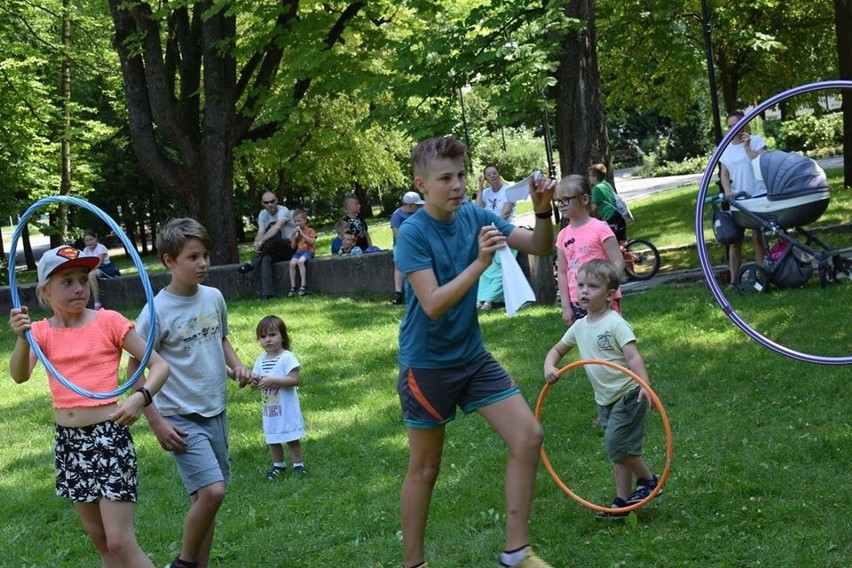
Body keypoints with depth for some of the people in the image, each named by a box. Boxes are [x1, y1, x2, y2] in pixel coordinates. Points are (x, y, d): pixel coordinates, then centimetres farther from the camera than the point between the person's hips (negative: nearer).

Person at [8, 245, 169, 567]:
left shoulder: (108, 321, -6)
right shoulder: (42, 331, 5)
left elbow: (159, 365, -6)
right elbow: (19, 376, -11)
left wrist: (140, 398, -25)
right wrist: (22, 337, -29)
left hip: (108, 436, -5)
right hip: (67, 442, 5)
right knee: (100, 540, 13)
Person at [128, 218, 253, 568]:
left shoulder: (214, 297, 2)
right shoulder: (157, 312, -15)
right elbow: (134, 369, -10)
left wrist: (236, 366, 0)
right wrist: (156, 422, -14)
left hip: (215, 412, 6)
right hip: (180, 418, -6)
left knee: (208, 495, 9)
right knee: (212, 491, -18)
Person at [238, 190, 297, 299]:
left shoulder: (283, 211, -13)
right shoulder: (263, 214, 5)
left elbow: (276, 228, -31)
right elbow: (260, 233, -9)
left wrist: (261, 242, -39)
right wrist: (257, 244, -32)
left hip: (290, 246, -4)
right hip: (275, 250, 5)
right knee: (265, 259, -31)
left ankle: (252, 264, -26)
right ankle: (267, 294, -40)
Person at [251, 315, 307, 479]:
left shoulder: (287, 357, -13)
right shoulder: (260, 360, 6)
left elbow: (294, 379, -21)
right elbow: (254, 377, 8)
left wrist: (272, 381, -27)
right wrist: (254, 381, -16)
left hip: (286, 408, -6)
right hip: (269, 409, 6)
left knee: (292, 438, 4)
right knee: (272, 439, 14)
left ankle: (298, 464, 18)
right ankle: (278, 465, 29)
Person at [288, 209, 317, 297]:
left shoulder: (310, 230, 4)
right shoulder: (295, 232, 18)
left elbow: (312, 241, -13)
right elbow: (293, 247, 14)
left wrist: (302, 234, -14)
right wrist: (294, 237, -1)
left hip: (308, 251, -5)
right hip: (298, 252, 5)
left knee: (300, 261, -35)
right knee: (292, 263, -25)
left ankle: (304, 285, -33)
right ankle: (293, 287, -22)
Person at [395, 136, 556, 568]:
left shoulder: (475, 217, -3)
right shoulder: (412, 234, -18)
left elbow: (540, 248, -1)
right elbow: (433, 304, -27)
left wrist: (542, 210, -20)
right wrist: (480, 262, -35)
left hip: (473, 356, 5)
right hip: (426, 365, -5)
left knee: (528, 436, -4)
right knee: (425, 468, 5)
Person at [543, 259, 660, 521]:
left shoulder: (615, 323, -15)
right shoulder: (580, 327, 7)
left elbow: (633, 356, -25)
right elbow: (556, 350, 18)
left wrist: (645, 385, -39)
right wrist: (549, 366, -4)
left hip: (627, 395, -8)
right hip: (605, 399, 8)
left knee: (617, 444, -15)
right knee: (617, 451, 13)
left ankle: (648, 480, 6)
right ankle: (623, 500, 20)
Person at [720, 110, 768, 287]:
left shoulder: (755, 141, -2)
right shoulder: (726, 148, 10)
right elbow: (724, 174, 6)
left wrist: (747, 146, -18)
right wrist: (727, 191, -11)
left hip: (758, 197, -4)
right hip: (737, 199, 4)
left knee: (758, 237, 0)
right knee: (734, 240, 1)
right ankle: (733, 280, 4)